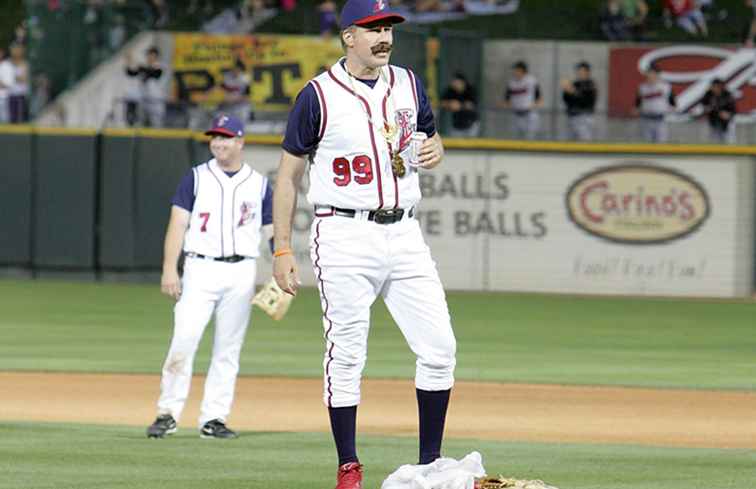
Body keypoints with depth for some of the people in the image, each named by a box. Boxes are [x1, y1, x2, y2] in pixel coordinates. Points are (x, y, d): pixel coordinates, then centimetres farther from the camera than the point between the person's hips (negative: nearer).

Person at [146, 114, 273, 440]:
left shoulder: (259, 185, 9)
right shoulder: (196, 178, 6)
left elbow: (272, 232, 10)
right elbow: (177, 224, 1)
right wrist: (169, 269, -10)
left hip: (241, 273, 1)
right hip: (201, 269, -1)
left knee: (228, 350, 2)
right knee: (183, 340, -12)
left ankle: (214, 419, 7)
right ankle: (168, 413, -8)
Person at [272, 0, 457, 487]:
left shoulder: (409, 85, 10)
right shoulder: (319, 95, -4)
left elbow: (430, 135, 25)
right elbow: (289, 174, 0)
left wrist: (435, 150, -1)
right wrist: (282, 250, -4)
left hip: (404, 234, 5)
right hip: (346, 236, -5)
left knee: (439, 346, -1)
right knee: (346, 353, -3)